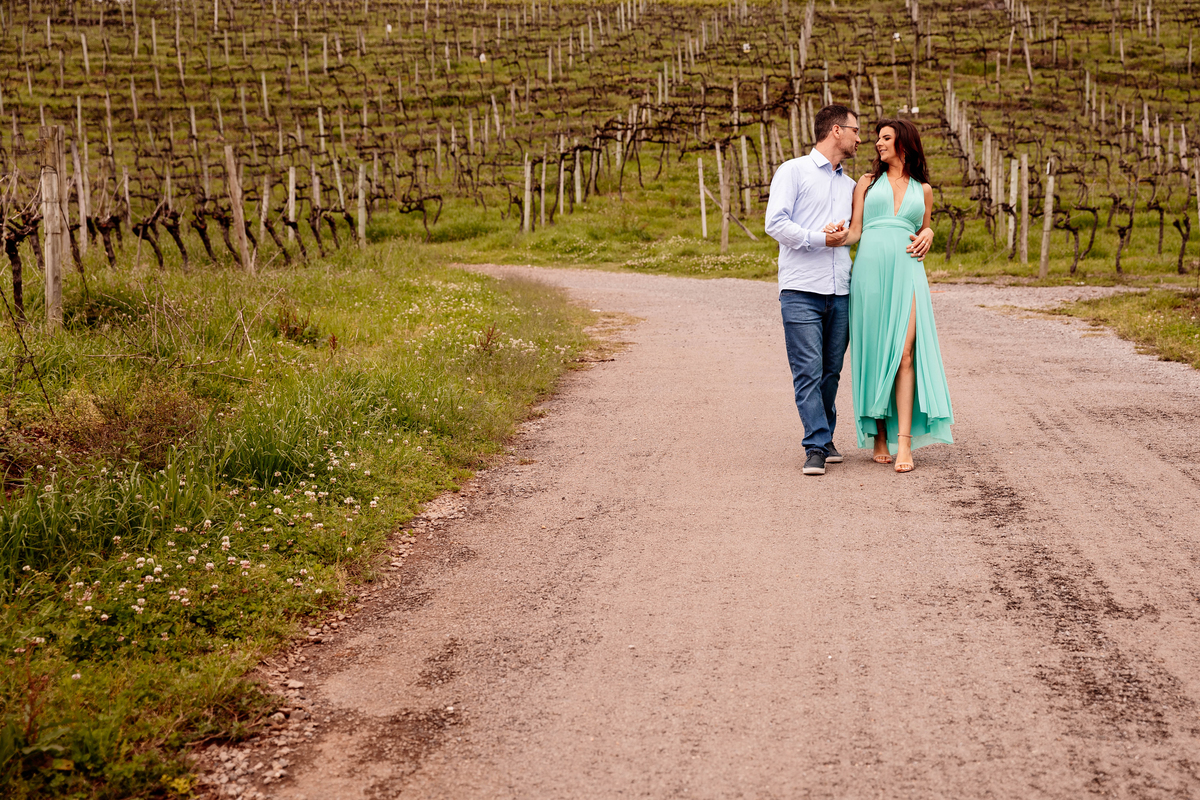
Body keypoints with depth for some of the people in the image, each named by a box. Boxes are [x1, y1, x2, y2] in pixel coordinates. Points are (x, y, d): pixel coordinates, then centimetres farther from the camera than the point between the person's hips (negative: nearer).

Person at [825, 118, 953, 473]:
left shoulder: (922, 189, 16)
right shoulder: (868, 182, 14)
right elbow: (856, 230, 8)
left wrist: (927, 235, 5)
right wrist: (840, 235, -14)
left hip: (906, 271, 0)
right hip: (870, 269, 0)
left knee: (904, 351, -12)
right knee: (873, 353, -1)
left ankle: (904, 442, -15)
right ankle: (878, 434, 7)